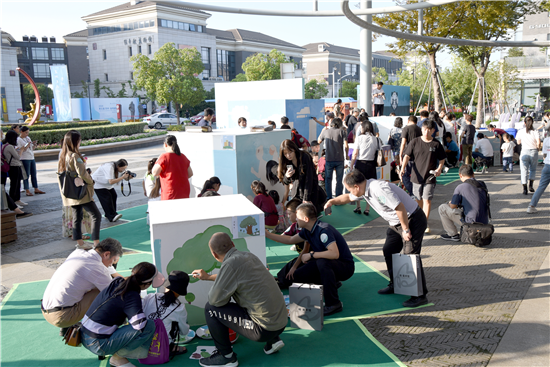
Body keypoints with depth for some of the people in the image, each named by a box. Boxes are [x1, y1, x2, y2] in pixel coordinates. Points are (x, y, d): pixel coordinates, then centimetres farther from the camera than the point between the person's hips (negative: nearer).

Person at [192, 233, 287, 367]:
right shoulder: (249, 256, 8)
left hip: (265, 329, -9)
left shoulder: (231, 263, -18)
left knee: (211, 308, -1)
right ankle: (273, 341, 23)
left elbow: (215, 299, -14)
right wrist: (208, 277, 42)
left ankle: (226, 356, 13)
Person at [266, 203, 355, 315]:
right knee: (294, 276, 1)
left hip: (345, 266, -9)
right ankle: (331, 283, 16)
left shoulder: (323, 230, -28)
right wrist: (266, 234, 11)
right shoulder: (308, 230, 0)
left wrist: (311, 254, -30)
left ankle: (334, 304, -30)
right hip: (327, 265, 9)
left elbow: (334, 254, -41)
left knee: (322, 262, -40)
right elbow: (290, 240, 15)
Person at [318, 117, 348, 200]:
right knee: (339, 180, 7)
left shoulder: (325, 131, 3)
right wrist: (346, 155, 9)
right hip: (340, 159, -1)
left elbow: (319, 141, 20)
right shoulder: (342, 132, -1)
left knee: (328, 179, 11)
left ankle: (328, 199, 12)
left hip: (329, 159, 1)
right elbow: (346, 146, -8)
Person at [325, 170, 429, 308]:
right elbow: (348, 198, 21)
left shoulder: (379, 189, -29)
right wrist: (332, 201, 8)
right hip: (396, 223, 10)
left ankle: (421, 295, 0)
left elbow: (399, 208, -29)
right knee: (388, 251, 15)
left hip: (412, 221, -10)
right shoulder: (365, 189, 2)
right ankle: (394, 285, 31)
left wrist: (406, 230, -22)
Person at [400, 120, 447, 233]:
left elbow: (442, 159, 8)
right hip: (417, 176, 2)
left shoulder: (436, 144, -2)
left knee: (427, 199, -7)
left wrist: (439, 169, -9)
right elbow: (407, 156, 0)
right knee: (418, 199, 15)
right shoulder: (415, 142, -2)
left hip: (430, 177, -1)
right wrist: (402, 168, -13)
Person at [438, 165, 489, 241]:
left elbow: (453, 206, -4)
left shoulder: (460, 187, -11)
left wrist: (450, 202, 19)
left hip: (471, 222, -7)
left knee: (442, 208, 3)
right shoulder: (483, 185, 8)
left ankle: (454, 235, 9)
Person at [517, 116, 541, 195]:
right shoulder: (534, 132, -4)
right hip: (534, 152, 0)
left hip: (524, 152, 0)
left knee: (524, 170, 3)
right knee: (533, 169, 17)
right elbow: (539, 142, -15)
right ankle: (531, 185, 5)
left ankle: (525, 189, -2)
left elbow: (518, 142, 9)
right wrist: (537, 148, 3)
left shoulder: (520, 132, 0)